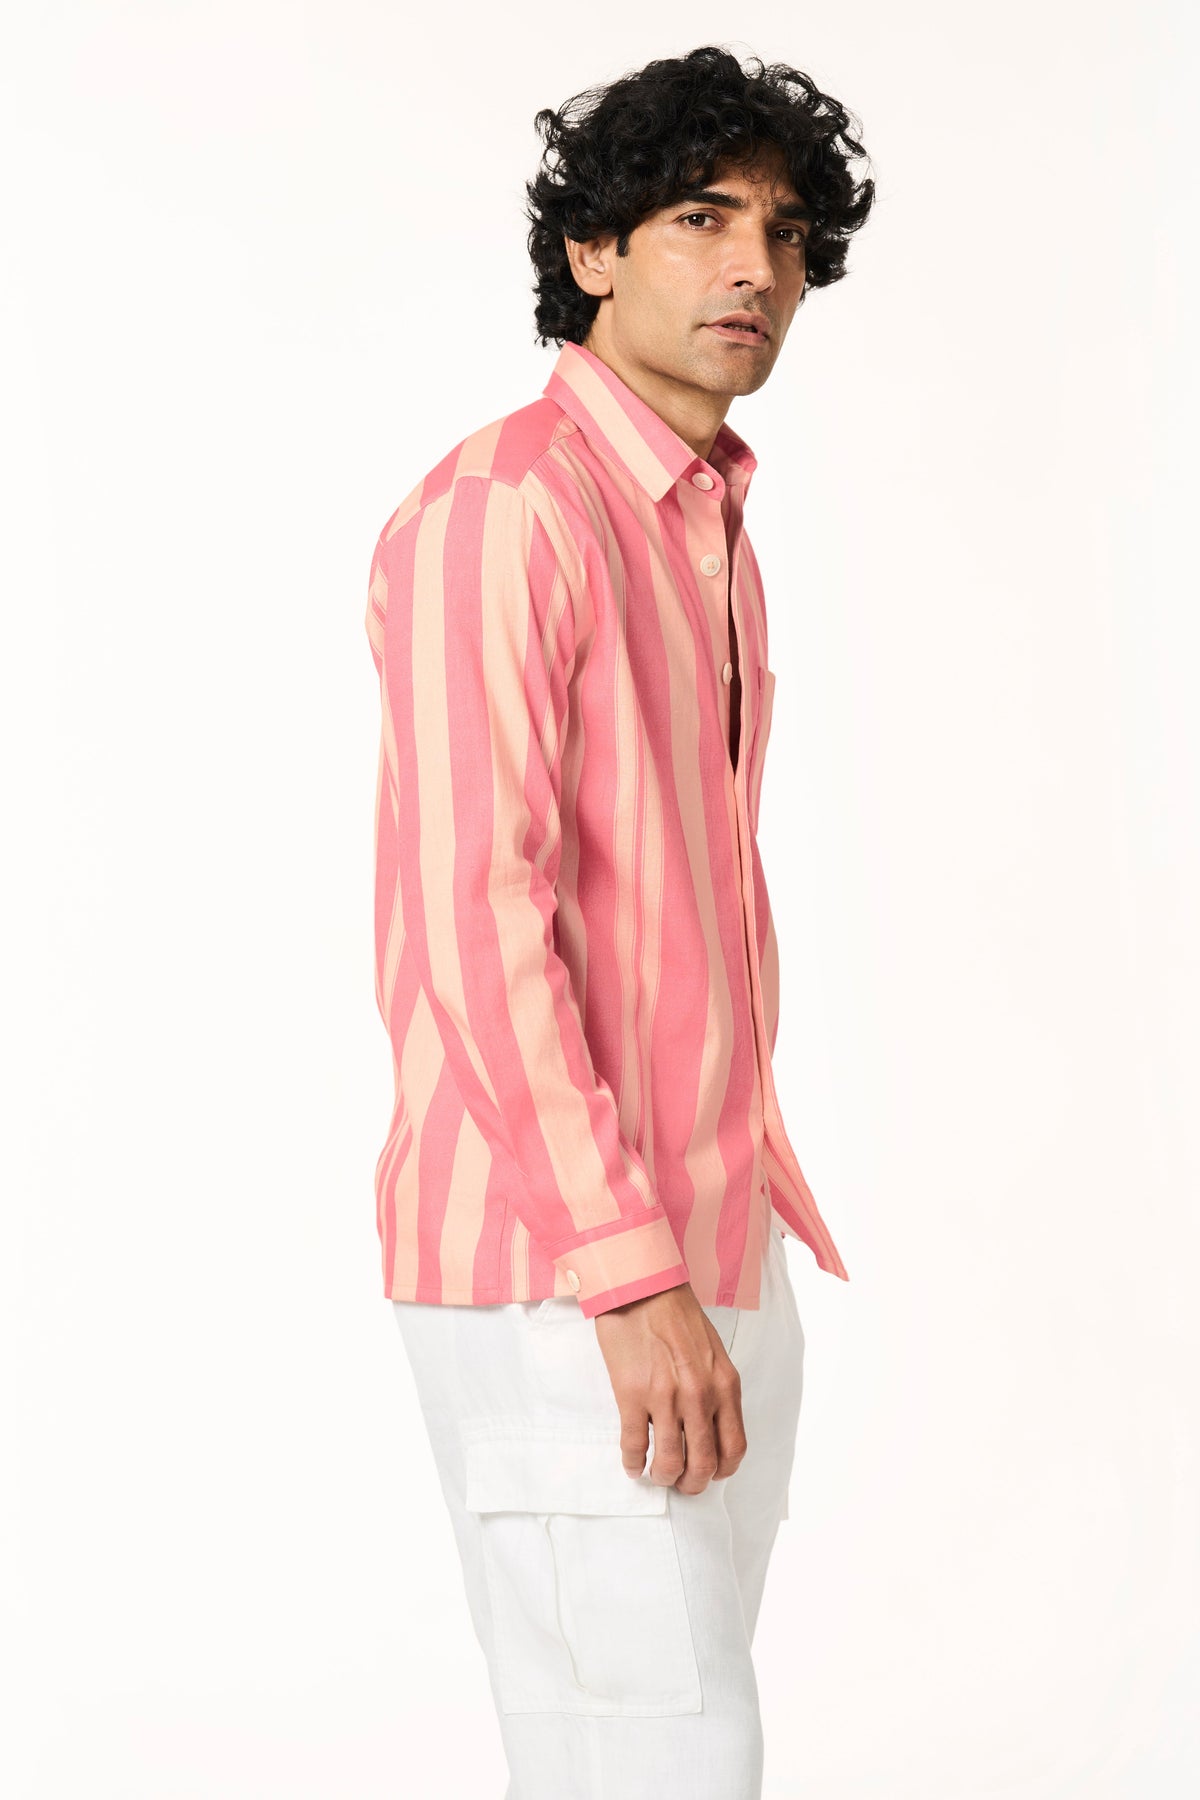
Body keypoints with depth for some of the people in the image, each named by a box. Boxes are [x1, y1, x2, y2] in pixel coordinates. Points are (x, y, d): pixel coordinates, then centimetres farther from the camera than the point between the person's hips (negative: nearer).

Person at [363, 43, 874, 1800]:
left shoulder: (708, 537, 16)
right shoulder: (499, 509, -15)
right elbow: (475, 915, -23)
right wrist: (633, 1276, -26)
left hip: (697, 1260, 9)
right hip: (556, 1275, -9)